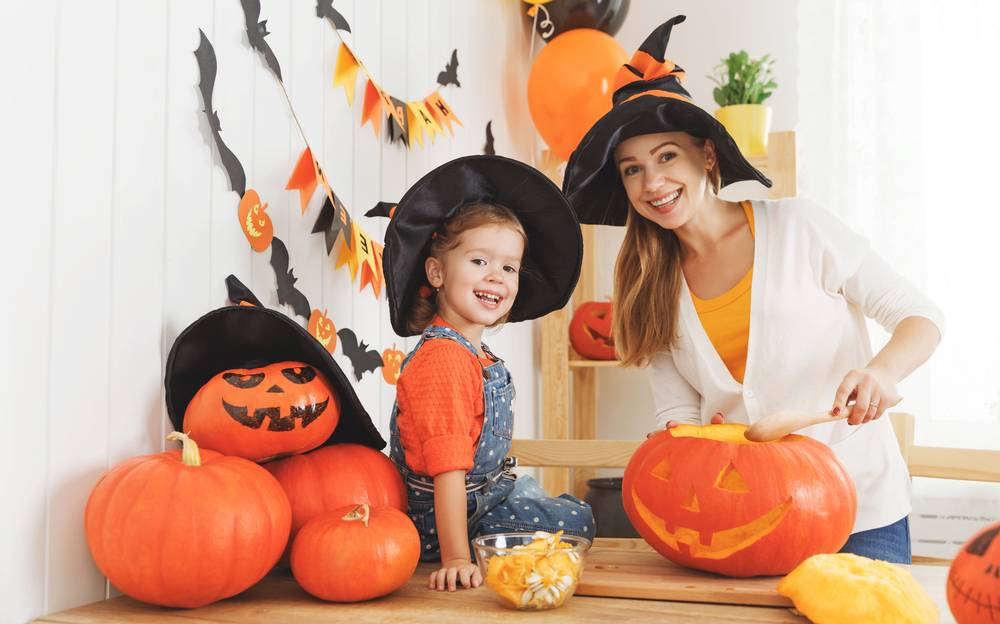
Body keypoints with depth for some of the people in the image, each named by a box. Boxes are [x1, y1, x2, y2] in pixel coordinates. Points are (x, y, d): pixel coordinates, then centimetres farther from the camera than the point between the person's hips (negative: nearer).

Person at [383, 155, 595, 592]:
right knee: (577, 523, -8)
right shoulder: (445, 360, -26)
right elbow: (447, 468, -30)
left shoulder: (475, 355, 8)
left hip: (486, 495, 10)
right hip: (442, 522, -10)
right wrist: (456, 559, -32)